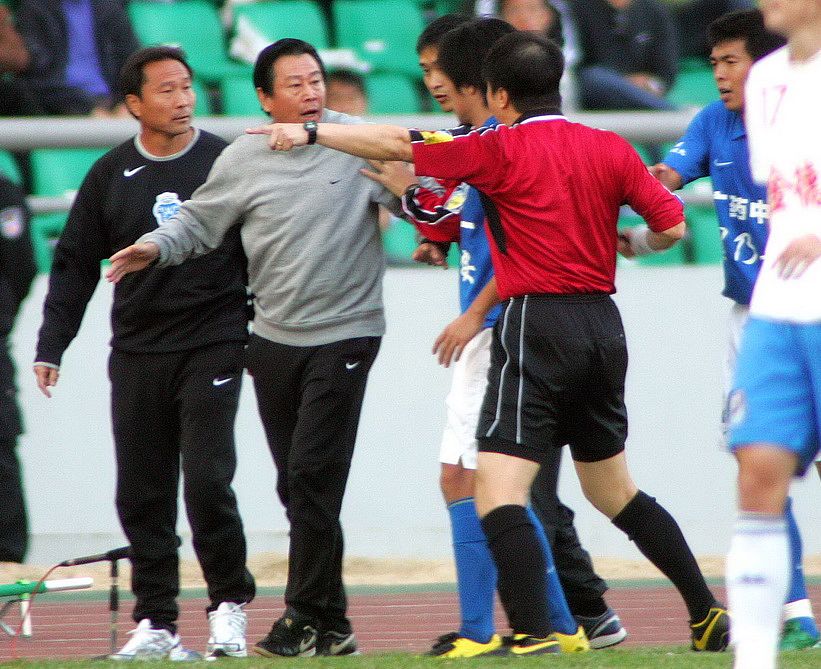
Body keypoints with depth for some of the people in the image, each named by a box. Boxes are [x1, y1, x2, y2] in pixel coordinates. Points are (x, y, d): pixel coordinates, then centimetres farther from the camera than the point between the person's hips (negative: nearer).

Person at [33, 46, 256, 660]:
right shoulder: (110, 176, 7)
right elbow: (75, 265, 11)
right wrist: (51, 347, 6)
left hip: (213, 346, -3)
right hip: (136, 351, 3)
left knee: (207, 479, -13)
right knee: (142, 493, 3)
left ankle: (229, 602, 3)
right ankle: (156, 623, 9)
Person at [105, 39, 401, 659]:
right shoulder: (244, 159, 4)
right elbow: (199, 222, 15)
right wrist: (156, 247, -2)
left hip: (343, 334, -4)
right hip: (273, 339, 4)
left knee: (312, 474, -13)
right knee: (296, 484, 7)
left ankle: (308, 617, -6)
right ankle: (329, 620, 15)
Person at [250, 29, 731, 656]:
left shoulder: (500, 149, -5)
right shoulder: (611, 149, 7)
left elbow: (394, 145, -2)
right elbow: (671, 226, 8)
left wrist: (309, 132, 10)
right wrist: (629, 242, 30)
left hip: (536, 327, -7)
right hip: (604, 326, 7)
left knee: (498, 493, -12)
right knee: (616, 492, 22)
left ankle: (535, 636, -26)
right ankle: (707, 612, 26)